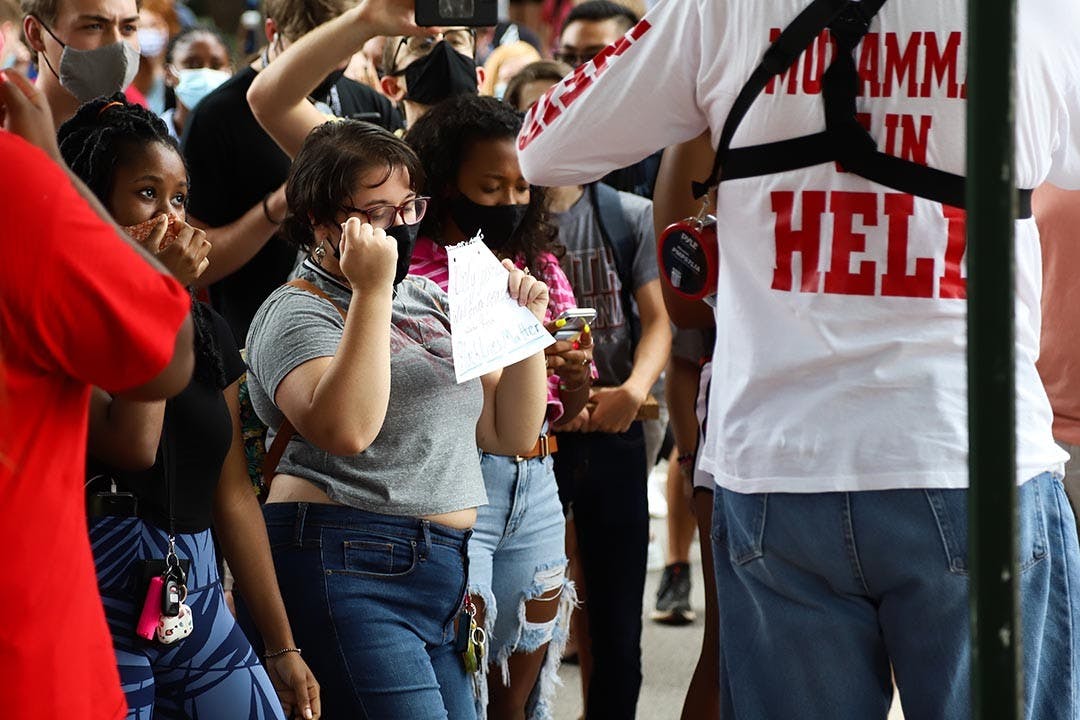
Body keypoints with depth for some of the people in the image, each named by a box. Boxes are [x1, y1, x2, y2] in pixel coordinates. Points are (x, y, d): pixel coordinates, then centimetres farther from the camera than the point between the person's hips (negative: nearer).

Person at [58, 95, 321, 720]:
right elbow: (132, 445, -23)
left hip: (197, 600, 6)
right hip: (98, 603, -6)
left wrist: (282, 647, 12)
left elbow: (234, 494, 13)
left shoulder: (207, 329, 11)